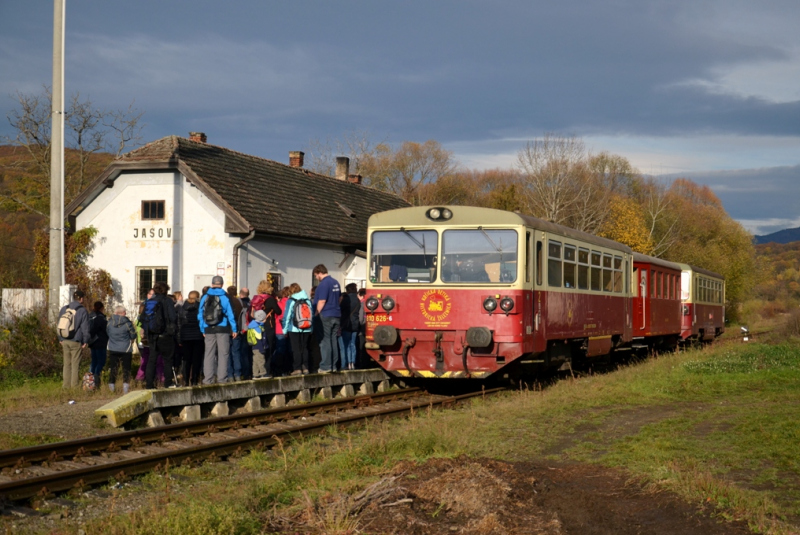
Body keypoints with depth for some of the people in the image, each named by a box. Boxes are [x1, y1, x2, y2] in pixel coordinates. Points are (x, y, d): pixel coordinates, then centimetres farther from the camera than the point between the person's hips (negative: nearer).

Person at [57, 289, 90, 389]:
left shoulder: (64, 309, 8)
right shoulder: (83, 311, -9)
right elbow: (85, 328, -8)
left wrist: (60, 339, 20)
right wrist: (85, 341, 0)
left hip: (65, 341, 5)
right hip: (76, 341, -5)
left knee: (67, 363, 11)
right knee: (75, 364, 0)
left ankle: (66, 384, 11)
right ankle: (74, 385, 1)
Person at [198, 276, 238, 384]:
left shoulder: (205, 297, 2)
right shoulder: (224, 297, -5)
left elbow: (200, 314, 4)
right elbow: (230, 314, -5)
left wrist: (203, 329, 11)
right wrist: (234, 329, 0)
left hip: (208, 330, 2)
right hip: (223, 329, -2)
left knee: (209, 354, 6)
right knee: (223, 353, 4)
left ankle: (208, 378, 3)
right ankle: (222, 377, 0)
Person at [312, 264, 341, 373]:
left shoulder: (323, 284, -14)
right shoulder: (335, 282, 13)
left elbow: (321, 302, -18)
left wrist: (317, 313, -11)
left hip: (326, 316, -8)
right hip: (336, 315, 8)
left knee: (325, 341, -4)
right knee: (334, 341, 10)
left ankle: (325, 367, -4)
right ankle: (334, 365, 12)